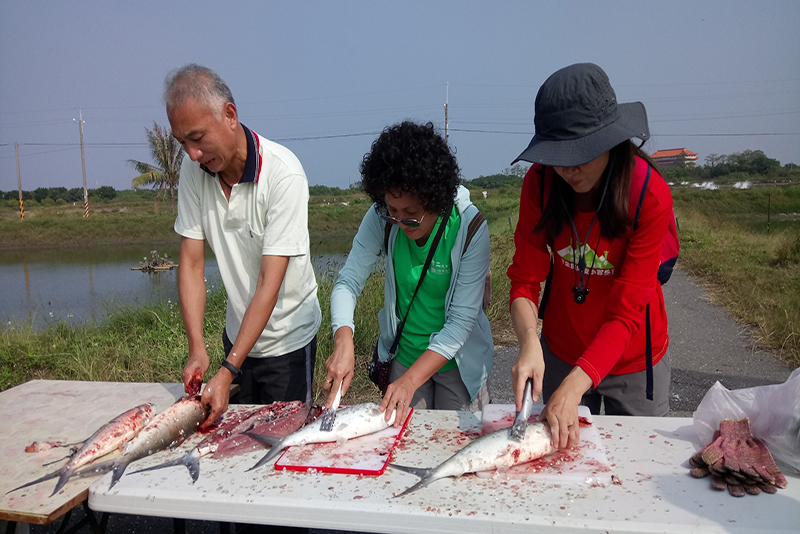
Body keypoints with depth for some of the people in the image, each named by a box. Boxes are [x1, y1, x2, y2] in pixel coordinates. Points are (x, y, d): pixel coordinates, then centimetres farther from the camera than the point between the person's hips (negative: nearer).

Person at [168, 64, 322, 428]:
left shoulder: (283, 173, -26)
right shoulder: (193, 169, -9)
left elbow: (269, 285, -28)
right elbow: (191, 264, -7)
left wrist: (227, 373, -30)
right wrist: (197, 349, -17)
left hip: (286, 338, -5)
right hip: (237, 332, 5)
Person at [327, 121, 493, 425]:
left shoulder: (470, 228, -24)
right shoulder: (382, 219, -16)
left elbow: (461, 320, -22)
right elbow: (348, 282, -13)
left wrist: (410, 380, -27)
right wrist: (343, 340, -33)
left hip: (457, 360, -2)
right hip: (403, 355, 2)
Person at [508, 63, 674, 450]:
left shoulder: (650, 194, -25)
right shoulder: (540, 182, -16)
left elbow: (626, 312, -27)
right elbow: (524, 279, -15)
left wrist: (575, 386, -37)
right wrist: (530, 342, -34)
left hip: (632, 360, -2)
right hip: (560, 353, 2)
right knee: (562, 451, 19)